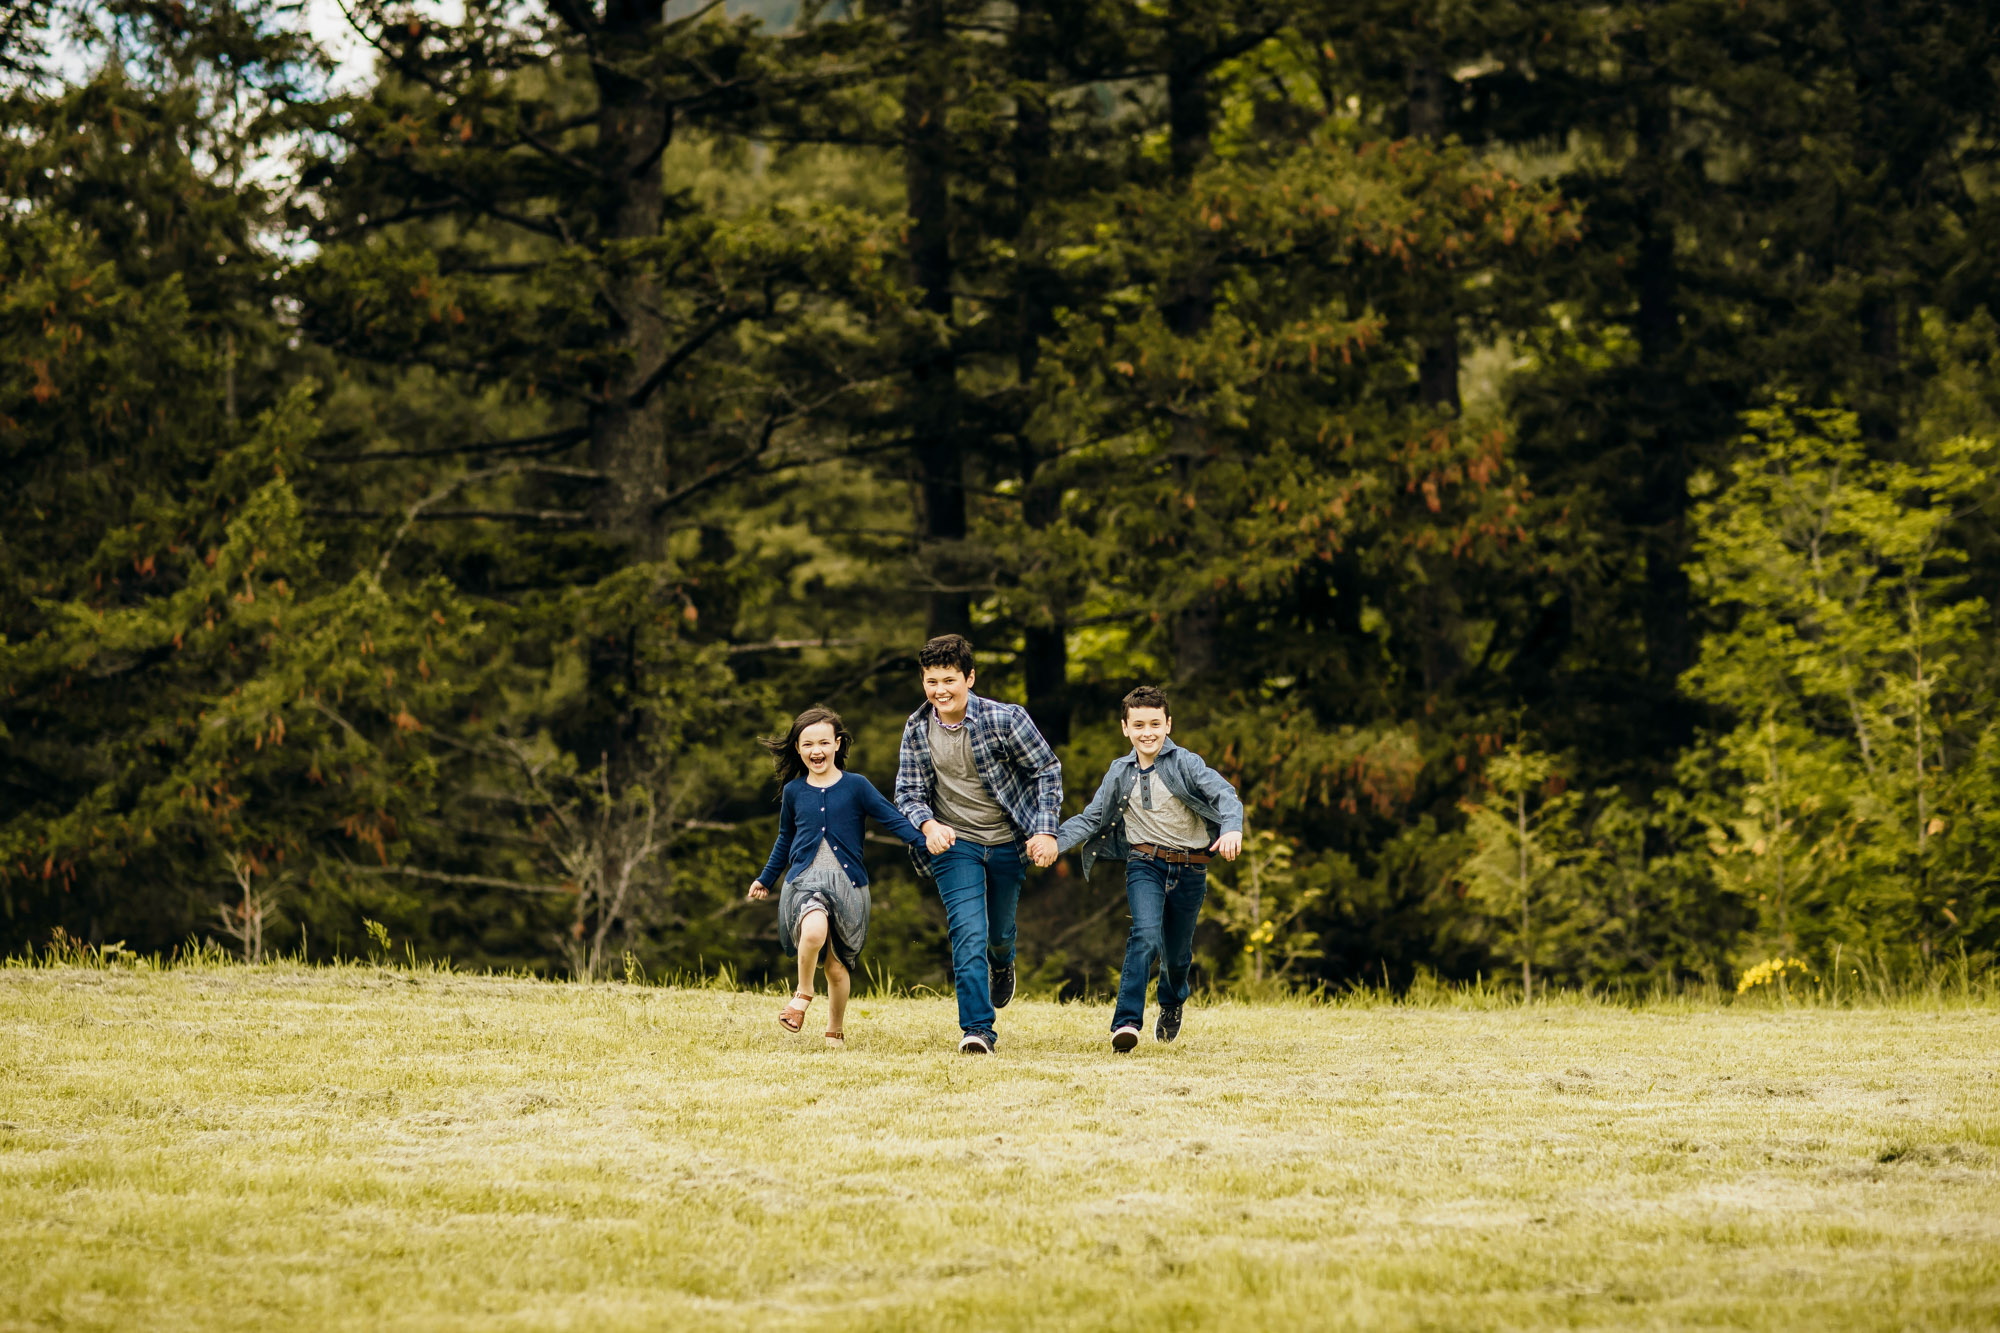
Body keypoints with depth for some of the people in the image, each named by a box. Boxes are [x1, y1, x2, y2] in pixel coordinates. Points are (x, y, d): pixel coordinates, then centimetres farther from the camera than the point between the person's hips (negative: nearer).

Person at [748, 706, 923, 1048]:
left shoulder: (856, 786, 1)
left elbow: (893, 819, -2)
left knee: (838, 967, 4)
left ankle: (835, 1033, 26)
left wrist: (927, 840, -18)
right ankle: (803, 993, -7)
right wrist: (766, 879, 34)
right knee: (814, 930, -32)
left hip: (847, 884, 0)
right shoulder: (794, 792, 9)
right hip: (805, 880, 0)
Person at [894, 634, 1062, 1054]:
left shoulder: (1005, 719, -17)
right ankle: (977, 1029, -16)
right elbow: (908, 791, 0)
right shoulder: (917, 729, -7)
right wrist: (928, 824, -21)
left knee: (999, 930, 19)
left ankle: (1002, 964, 56)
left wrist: (1046, 830, -14)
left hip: (1007, 842, 0)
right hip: (953, 843, 0)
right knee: (969, 933, -16)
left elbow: (1047, 770, -8)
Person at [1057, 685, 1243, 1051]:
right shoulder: (1120, 773, 4)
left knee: (1177, 952, 12)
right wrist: (1053, 841, -9)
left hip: (1190, 869, 0)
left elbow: (1224, 794, -20)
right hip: (1145, 864, 0)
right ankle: (1127, 1022, -30)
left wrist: (1232, 828, -42)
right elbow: (1090, 818, 7)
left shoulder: (1185, 763, -7)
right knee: (1145, 936, -24)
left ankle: (1172, 1003, 47)